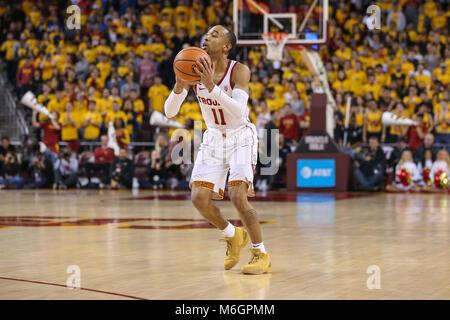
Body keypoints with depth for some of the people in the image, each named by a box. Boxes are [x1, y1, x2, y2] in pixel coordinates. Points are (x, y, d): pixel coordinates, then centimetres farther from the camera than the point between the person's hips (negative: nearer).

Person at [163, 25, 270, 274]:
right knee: (199, 197, -6)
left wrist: (212, 86, -44)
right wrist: (179, 86, -32)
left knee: (238, 196, -19)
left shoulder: (239, 71, -21)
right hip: (213, 138, 5)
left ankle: (261, 255, -2)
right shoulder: (194, 69, -10)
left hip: (240, 137, -5)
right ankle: (233, 236, 21)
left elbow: (239, 112, -35)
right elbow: (169, 112, -13)